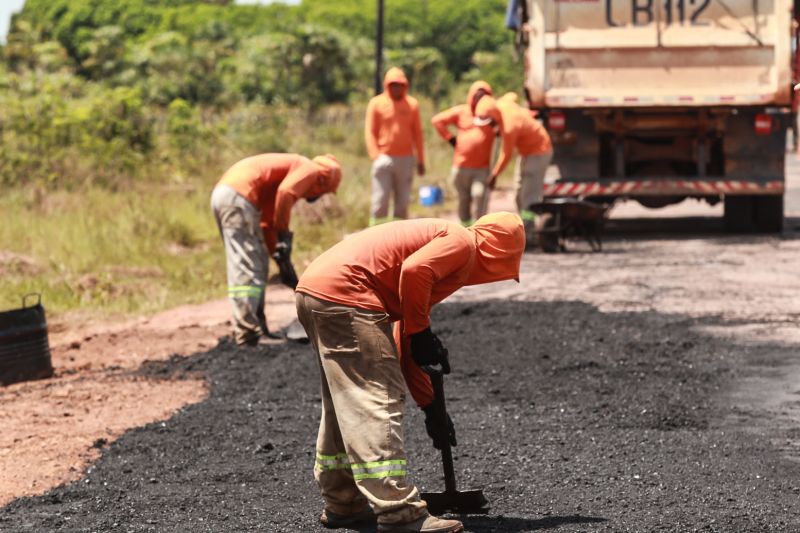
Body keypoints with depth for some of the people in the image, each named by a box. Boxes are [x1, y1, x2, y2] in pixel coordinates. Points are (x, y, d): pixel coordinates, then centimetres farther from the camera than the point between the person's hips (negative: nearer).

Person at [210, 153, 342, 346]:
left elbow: (266, 222, 28)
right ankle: (246, 334, -13)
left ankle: (255, 325, 19)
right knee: (246, 267, -10)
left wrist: (277, 251, 24)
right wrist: (284, 234, -9)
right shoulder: (310, 169, 3)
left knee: (259, 265, 16)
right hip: (237, 197, -10)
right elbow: (284, 192, -18)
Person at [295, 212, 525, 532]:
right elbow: (414, 271, -20)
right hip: (345, 295, -10)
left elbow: (402, 348, 28)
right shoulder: (462, 241, 1)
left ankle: (342, 505, 29)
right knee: (377, 403, -10)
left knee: (346, 406, 20)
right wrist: (422, 333, -7)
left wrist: (431, 409, 28)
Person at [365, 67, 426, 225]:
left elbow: (417, 133, 11)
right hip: (384, 159, -3)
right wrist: (375, 156, -11)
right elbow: (370, 132, 0)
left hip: (406, 159, 3)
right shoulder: (376, 103, 1)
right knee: (380, 201, -5)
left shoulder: (412, 104, 8)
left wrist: (421, 160, 10)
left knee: (403, 202, 6)